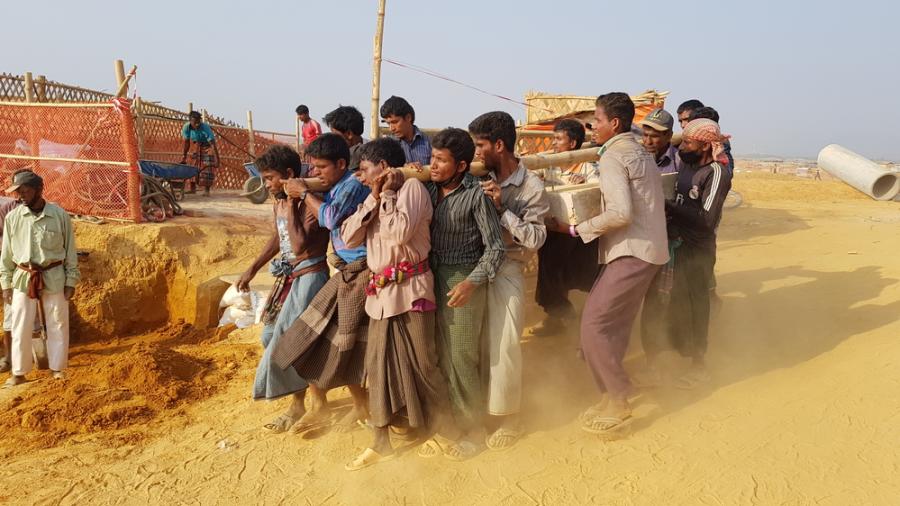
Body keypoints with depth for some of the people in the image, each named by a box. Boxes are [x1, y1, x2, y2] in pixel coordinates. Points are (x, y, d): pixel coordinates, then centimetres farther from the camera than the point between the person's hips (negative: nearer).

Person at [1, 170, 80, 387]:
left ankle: (58, 368, 23)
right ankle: (19, 372, 20)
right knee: (20, 327, 7)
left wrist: (71, 281, -3)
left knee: (57, 325, 8)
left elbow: (70, 251, -2)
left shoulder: (59, 215, -7)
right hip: (23, 278, 2)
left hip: (53, 278, -1)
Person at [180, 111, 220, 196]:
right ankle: (192, 188, 4)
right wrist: (184, 157, -9)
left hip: (208, 146, -4)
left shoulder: (205, 128, -35)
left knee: (208, 168, -14)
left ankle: (206, 190, -9)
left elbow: (213, 145, -37)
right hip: (196, 146, 4)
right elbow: (186, 143, -9)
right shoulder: (187, 127, -22)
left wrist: (217, 160, -42)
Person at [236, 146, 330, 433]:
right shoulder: (279, 201, 7)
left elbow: (300, 245, -29)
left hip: (309, 277, -9)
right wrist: (252, 270, 23)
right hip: (288, 277, 9)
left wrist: (291, 205, -23)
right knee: (274, 334, 14)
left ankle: (298, 406, 9)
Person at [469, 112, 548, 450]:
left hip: (506, 271, -4)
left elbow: (536, 238, -12)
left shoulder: (532, 187, -7)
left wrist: (502, 209, -17)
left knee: (503, 347, -1)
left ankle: (509, 420, 16)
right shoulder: (482, 179, 4)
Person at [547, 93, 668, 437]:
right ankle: (615, 391, 21)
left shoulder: (612, 157, -12)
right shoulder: (640, 153, 17)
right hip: (648, 249, 10)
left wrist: (578, 229, -13)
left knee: (594, 322, -8)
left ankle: (616, 402, -2)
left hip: (632, 253, -10)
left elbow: (620, 212, -23)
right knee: (615, 324, 13)